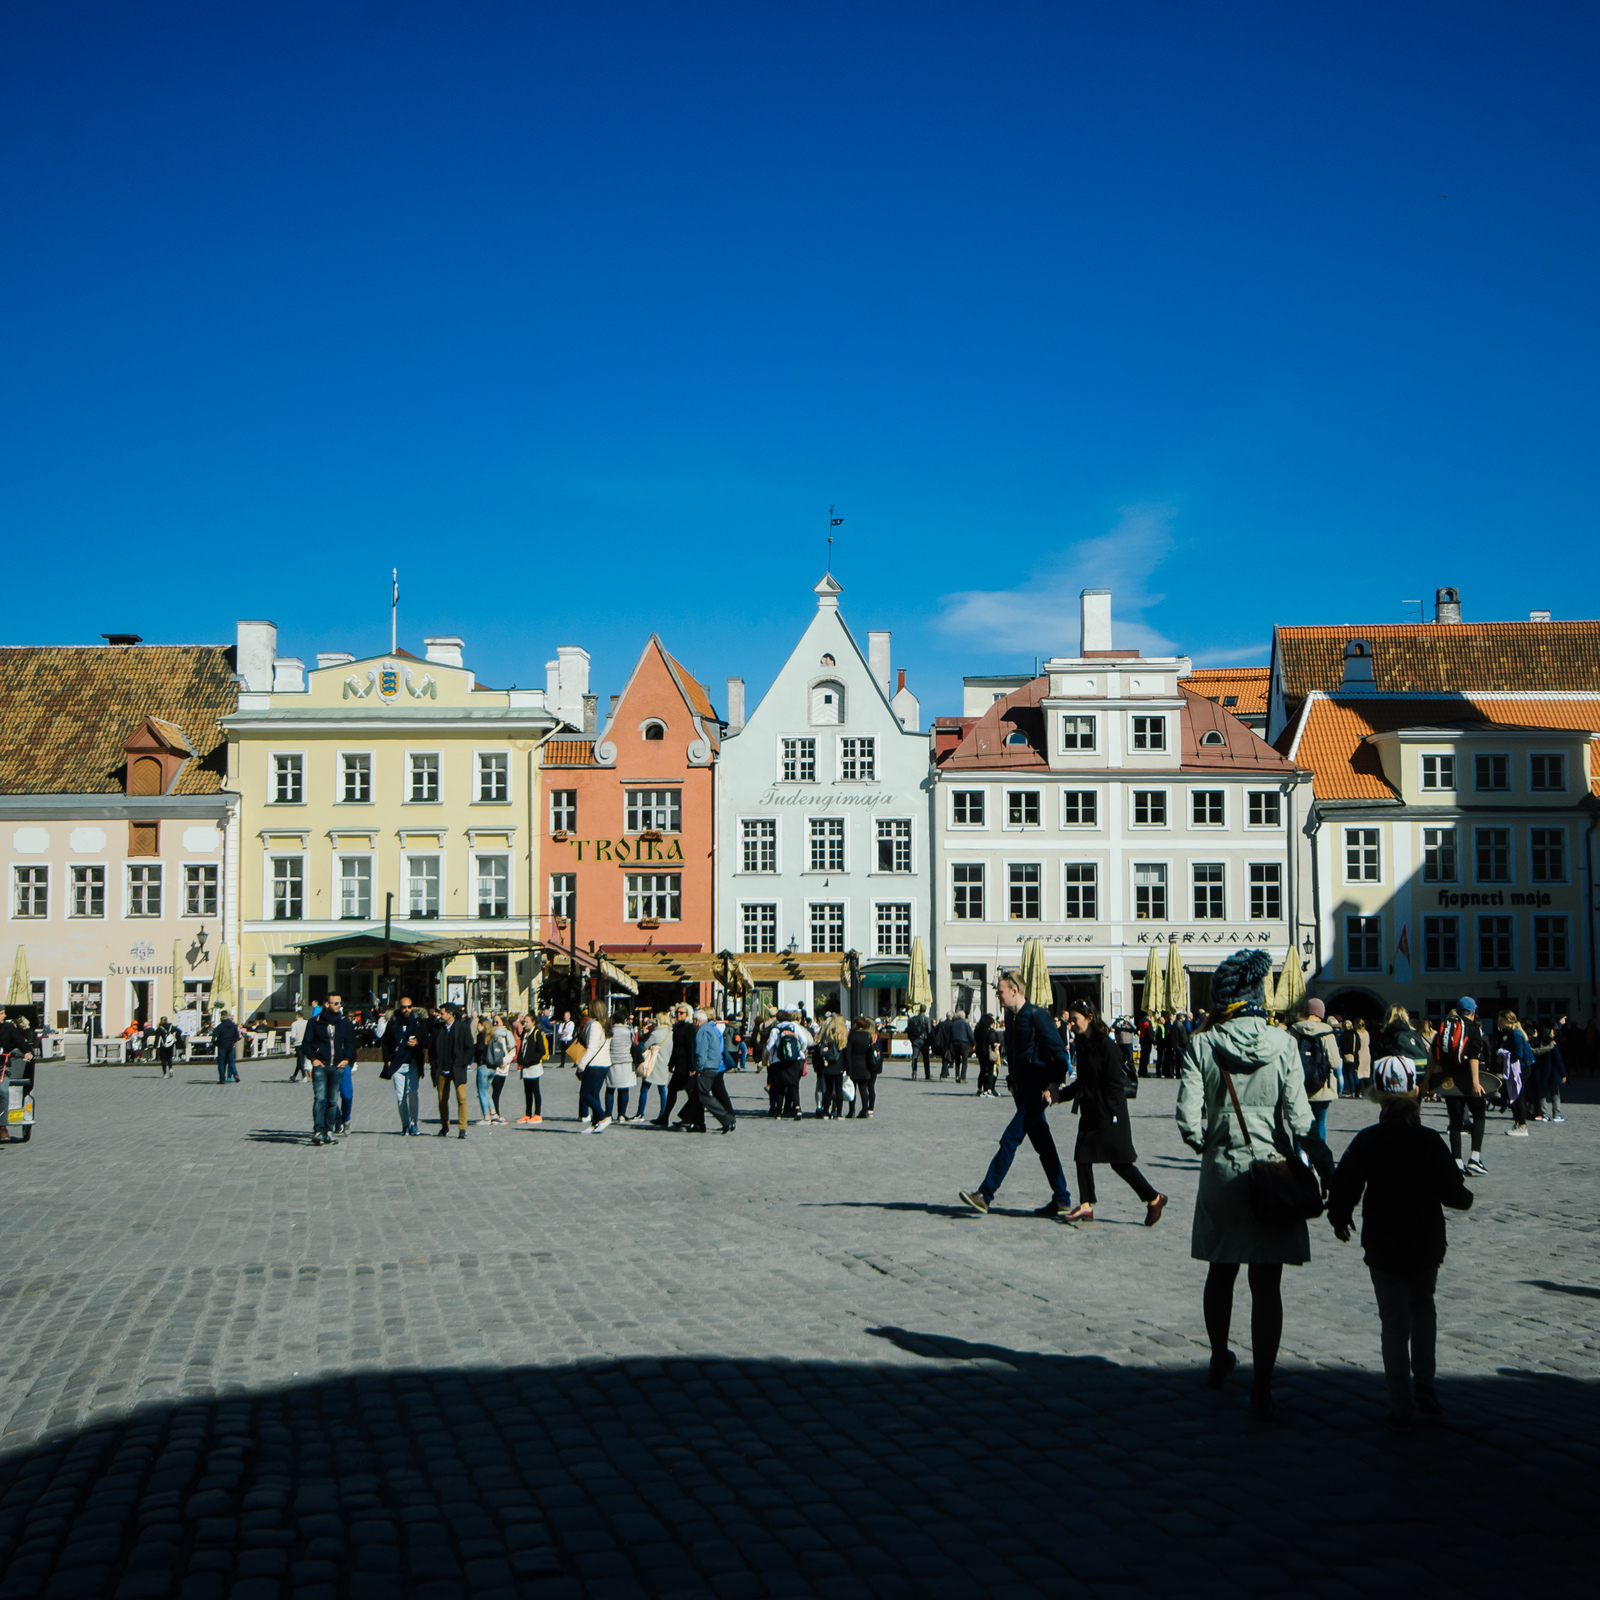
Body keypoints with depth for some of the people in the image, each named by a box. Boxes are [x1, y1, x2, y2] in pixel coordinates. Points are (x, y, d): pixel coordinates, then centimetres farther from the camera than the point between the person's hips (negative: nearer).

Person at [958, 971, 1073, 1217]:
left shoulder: (1037, 1015, -14)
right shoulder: (1011, 1017, 12)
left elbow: (1060, 1052, -16)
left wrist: (1053, 1086, -19)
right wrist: (1013, 1082, 15)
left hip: (1038, 1090, -9)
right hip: (1023, 1089, 9)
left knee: (1010, 1139, -12)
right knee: (1042, 1144, 11)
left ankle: (985, 1195, -11)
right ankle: (1061, 1200, 17)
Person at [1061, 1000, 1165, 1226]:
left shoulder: (1105, 1044, -16)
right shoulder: (1081, 1044, 9)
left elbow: (1116, 1082, -16)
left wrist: (1111, 1114, -18)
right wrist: (1059, 1096, 12)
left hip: (1108, 1112, -8)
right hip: (1089, 1110, 8)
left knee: (1119, 1161, -2)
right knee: (1082, 1156, 3)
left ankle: (1154, 1199, 12)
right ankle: (1086, 1205, 10)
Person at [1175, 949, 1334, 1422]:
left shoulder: (1201, 1046, -6)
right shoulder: (1283, 1044, -8)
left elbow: (1188, 1119, -11)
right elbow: (1299, 1117, -11)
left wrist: (1208, 1147, 9)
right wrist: (1324, 1167, -1)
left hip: (1220, 1176, 2)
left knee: (1220, 1274, 19)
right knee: (1266, 1284, 3)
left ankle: (1220, 1361, 38)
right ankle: (1261, 1387, 1)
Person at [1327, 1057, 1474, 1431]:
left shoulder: (1367, 1140, -10)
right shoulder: (1430, 1141, -9)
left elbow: (1344, 1186, -9)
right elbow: (1453, 1192, -6)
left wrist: (1339, 1219, 10)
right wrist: (1466, 1196, 18)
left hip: (1383, 1248, -1)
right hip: (1427, 1245, 1)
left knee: (1395, 1323, 4)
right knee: (1422, 1309, 24)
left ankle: (1401, 1409, 2)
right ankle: (1424, 1386, 22)